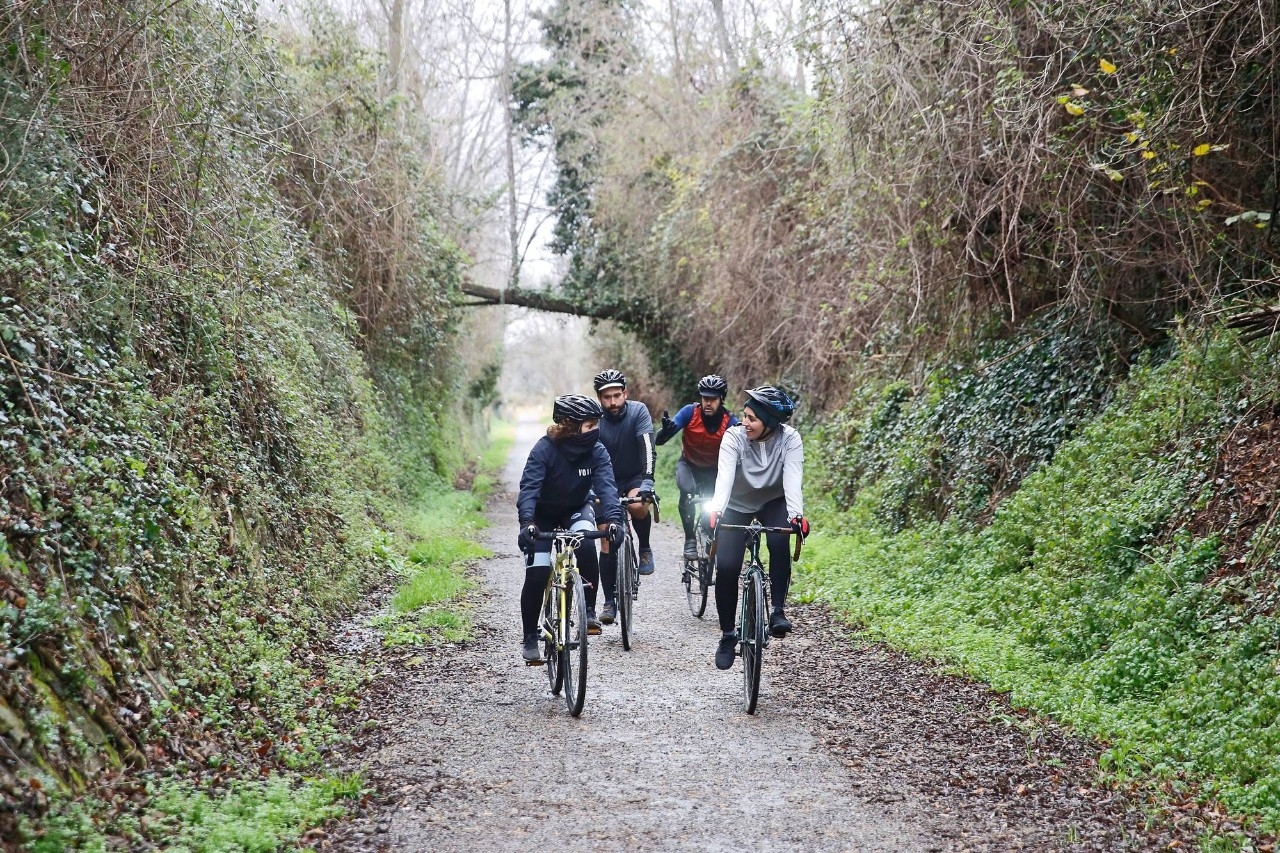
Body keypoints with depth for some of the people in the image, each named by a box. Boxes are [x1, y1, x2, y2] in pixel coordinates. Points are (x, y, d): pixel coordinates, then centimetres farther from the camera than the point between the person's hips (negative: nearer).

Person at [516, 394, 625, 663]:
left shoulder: (597, 451, -20)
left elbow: (606, 487, -30)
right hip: (544, 514, -1)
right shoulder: (545, 448, -28)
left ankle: (589, 611, -17)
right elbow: (529, 486, -36)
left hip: (577, 509, 2)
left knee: (586, 545, -32)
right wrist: (527, 522, -53)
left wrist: (613, 519, -49)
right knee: (536, 574, -13)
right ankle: (530, 637, 4)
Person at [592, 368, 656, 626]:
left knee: (637, 506, -36)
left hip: (636, 478, -1)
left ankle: (644, 549, -7)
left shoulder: (638, 412, -18)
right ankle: (610, 602, 5)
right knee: (607, 544, -5)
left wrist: (647, 481, -41)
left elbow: (647, 447, -28)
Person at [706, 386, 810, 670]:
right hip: (737, 505, 0)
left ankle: (778, 610, -20)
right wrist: (716, 510, -55)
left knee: (780, 540, -33)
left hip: (773, 502, 0)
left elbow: (792, 479, -35)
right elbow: (725, 475, -37)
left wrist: (797, 514, -52)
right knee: (726, 567, -14)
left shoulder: (789, 439, -23)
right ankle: (728, 636, 4)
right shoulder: (734, 437, -24)